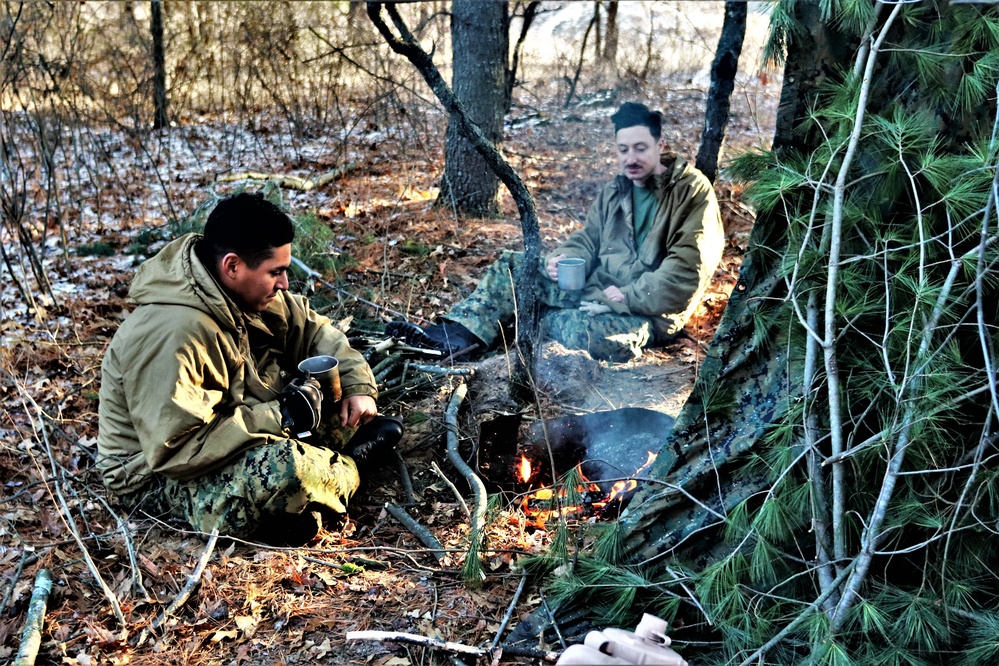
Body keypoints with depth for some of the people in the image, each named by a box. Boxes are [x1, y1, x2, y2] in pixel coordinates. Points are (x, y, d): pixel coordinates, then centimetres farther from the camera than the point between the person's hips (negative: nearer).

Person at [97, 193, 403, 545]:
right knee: (283, 469, -34)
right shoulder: (171, 333, -32)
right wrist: (279, 417, -31)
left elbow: (312, 329, 9)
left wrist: (357, 385, -7)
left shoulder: (242, 292, -6)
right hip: (157, 477, -8)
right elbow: (174, 451, -33)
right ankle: (347, 465, -4)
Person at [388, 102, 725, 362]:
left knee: (590, 331, -38)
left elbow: (687, 271, -18)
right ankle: (460, 332, -18)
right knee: (512, 265, -2)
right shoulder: (615, 191, 14)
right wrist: (564, 259, -7)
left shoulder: (693, 192, -10)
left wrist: (628, 296, -21)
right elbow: (587, 239, 16)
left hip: (648, 310, -7)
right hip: (596, 288, 7)